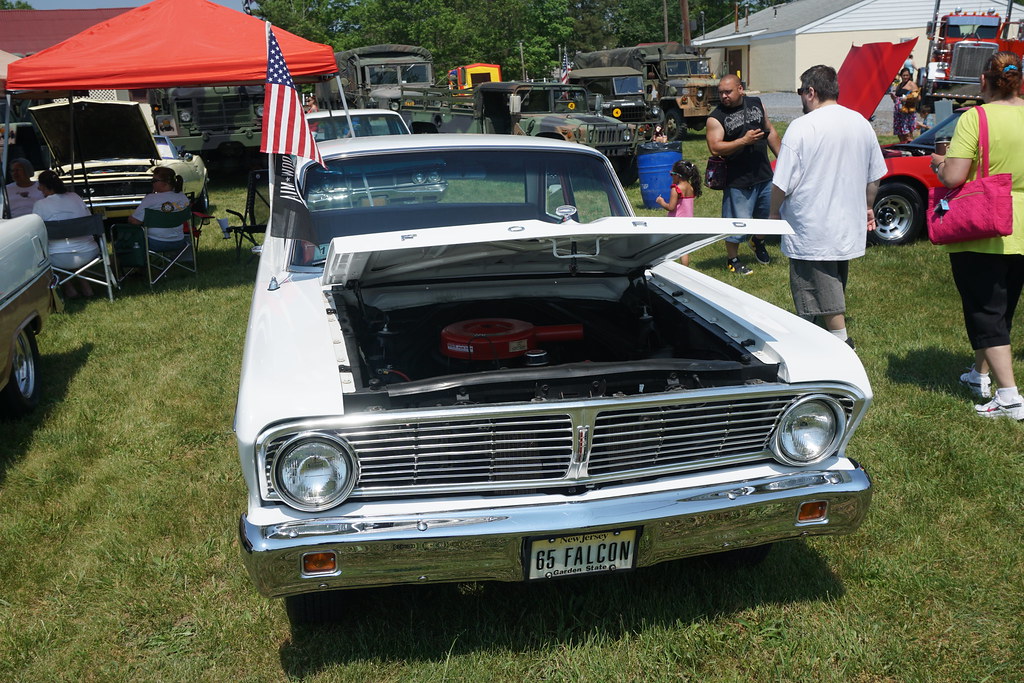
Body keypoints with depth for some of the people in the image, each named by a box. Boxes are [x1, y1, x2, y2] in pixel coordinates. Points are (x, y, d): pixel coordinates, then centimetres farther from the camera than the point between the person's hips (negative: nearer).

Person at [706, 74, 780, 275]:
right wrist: (744, 140, -26)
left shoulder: (756, 104, 6)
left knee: (769, 213, 18)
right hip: (738, 180, -5)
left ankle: (758, 242, 46)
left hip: (764, 175, 5)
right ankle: (732, 259, 20)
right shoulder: (716, 118, -10)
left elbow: (770, 132, 16)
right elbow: (715, 147, -21)